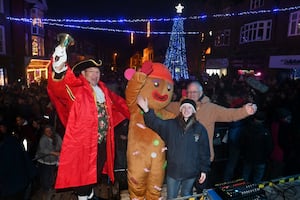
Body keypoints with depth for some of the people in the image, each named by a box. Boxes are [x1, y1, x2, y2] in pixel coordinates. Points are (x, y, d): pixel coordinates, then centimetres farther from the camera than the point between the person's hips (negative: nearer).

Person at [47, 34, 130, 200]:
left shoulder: (103, 90, 10)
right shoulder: (76, 89, -10)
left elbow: (118, 102, 25)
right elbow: (60, 87, -31)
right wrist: (59, 69, -52)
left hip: (102, 142, 7)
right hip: (82, 142, -6)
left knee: (97, 171, 21)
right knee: (82, 172, 7)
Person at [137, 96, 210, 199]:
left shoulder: (200, 129, -5)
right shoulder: (170, 125, -3)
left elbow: (204, 151, -1)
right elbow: (155, 123, -13)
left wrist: (204, 170, 0)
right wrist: (146, 110, -28)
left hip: (191, 172, 0)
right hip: (173, 171, 1)